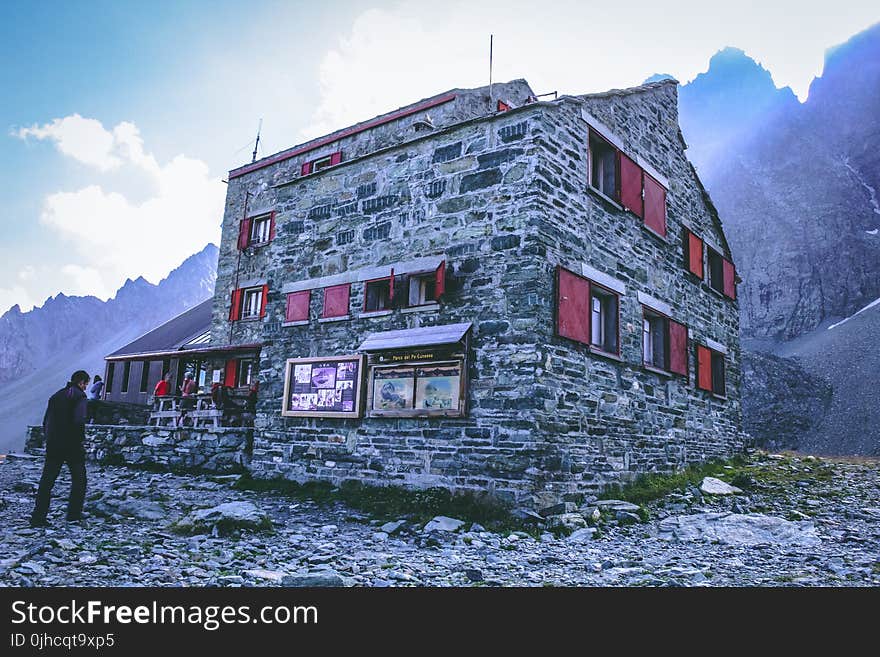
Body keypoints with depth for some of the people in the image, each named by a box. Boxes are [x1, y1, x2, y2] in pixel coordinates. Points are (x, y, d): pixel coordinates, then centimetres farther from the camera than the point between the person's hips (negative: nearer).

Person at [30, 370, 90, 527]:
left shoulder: (56, 396, 15)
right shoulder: (79, 395, -7)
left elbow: (46, 422, 14)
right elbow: (79, 420, -20)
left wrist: (49, 438, 16)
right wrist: (81, 438, -7)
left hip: (53, 445, 6)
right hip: (72, 445, -6)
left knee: (47, 480, 8)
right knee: (79, 479, 9)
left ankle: (38, 517, 3)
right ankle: (74, 514, 11)